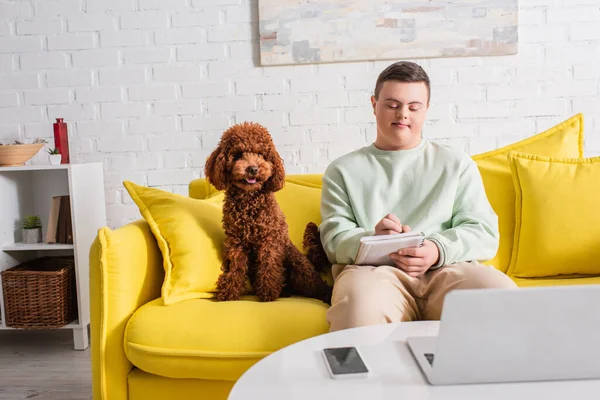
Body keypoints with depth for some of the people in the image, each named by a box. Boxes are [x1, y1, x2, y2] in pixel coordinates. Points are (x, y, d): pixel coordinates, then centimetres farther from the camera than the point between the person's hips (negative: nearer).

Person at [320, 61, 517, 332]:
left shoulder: (457, 164, 22)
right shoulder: (343, 170, 19)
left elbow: (484, 231, 10)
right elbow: (334, 238, 7)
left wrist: (439, 249, -12)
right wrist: (373, 241, -16)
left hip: (447, 269, 2)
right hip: (374, 270, -1)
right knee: (360, 305, -39)